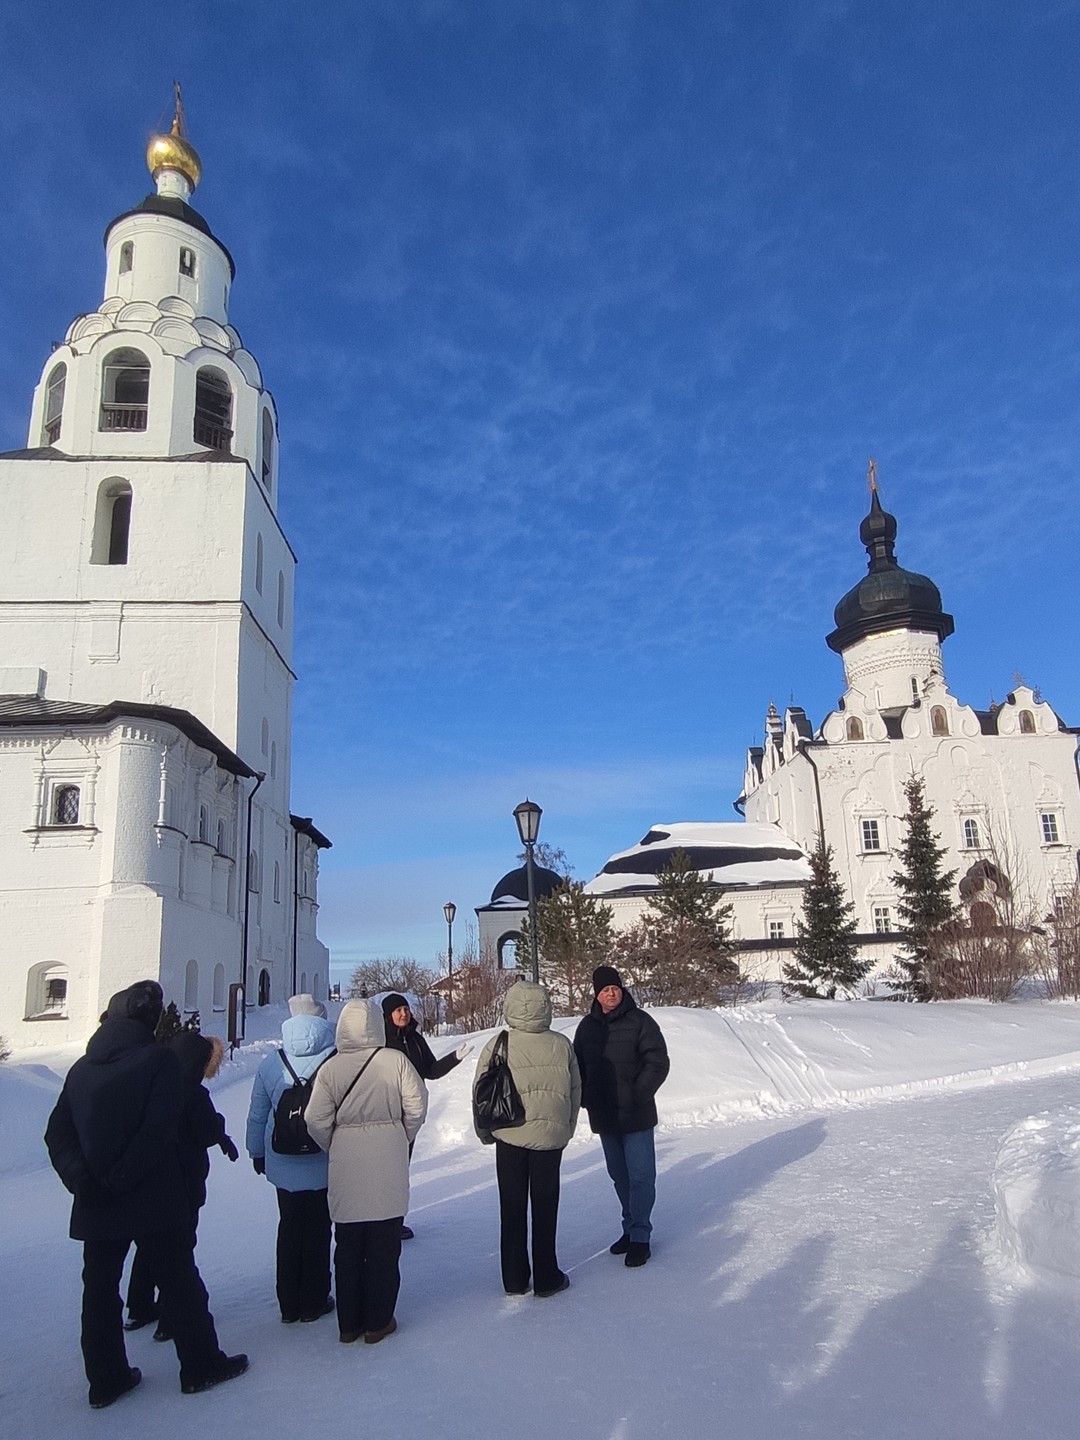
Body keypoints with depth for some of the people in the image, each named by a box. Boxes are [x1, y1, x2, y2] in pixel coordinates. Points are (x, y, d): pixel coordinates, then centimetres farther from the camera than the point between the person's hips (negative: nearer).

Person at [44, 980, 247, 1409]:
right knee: (179, 1283, 9)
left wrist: (80, 1177, -9)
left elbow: (58, 1132, 0)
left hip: (95, 1207, 5)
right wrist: (121, 1178, -14)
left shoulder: (81, 1067, 4)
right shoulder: (160, 1059, -13)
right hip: (155, 1199, -4)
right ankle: (201, 1366, 20)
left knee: (99, 1289, 16)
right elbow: (157, 1131, -20)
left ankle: (106, 1379, 25)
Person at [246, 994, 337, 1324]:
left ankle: (288, 1305, 24)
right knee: (317, 1230, 11)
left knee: (289, 1229, 16)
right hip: (324, 1164, -3)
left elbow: (257, 1115, 5)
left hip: (283, 1164, 3)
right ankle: (313, 1303, 21)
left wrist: (257, 1152, 19)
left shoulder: (271, 1062, -3)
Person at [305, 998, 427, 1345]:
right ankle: (377, 1322, 19)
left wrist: (332, 1147, 11)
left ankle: (348, 1324, 24)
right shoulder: (395, 1061, -9)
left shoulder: (330, 1068, -5)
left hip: (345, 1167, 2)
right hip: (388, 1164, -1)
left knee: (347, 1245, 15)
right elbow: (416, 1107, -8)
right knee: (384, 1245, 11)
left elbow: (316, 1120, -6)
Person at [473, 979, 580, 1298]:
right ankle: (546, 1279, 20)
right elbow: (575, 1091, 4)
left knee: (512, 1208, 12)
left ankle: (514, 1280, 20)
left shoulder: (497, 1046, -11)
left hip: (510, 1136, -1)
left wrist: (486, 1131, 13)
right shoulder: (561, 1044, -6)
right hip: (551, 1136, 1)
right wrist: (567, 1129, 18)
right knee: (545, 1207, 12)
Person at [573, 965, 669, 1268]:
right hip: (604, 1117, 5)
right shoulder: (587, 1026, 5)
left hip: (636, 1117, -5)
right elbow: (577, 1067, 12)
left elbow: (659, 1063, -12)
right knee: (619, 1176, 15)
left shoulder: (640, 1021, -9)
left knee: (640, 1176, -2)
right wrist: (587, 1099, -1)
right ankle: (631, 1228, 29)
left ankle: (640, 1236, 9)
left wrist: (638, 1095, -17)